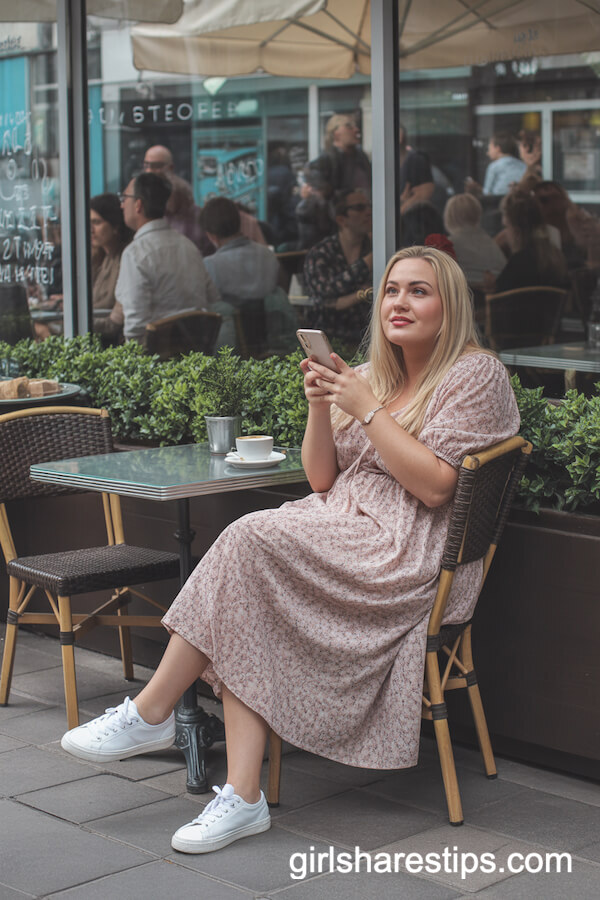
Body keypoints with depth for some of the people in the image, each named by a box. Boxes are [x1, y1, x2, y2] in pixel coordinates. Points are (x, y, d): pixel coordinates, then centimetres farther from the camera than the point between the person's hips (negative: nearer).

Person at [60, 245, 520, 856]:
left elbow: (434, 486, -13)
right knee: (249, 620, -24)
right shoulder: (372, 375, 20)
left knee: (250, 541, -26)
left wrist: (366, 409, -14)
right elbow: (322, 479, 15)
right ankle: (242, 796, -26)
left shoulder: (476, 374, -1)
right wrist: (321, 405, -1)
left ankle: (150, 713, -15)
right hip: (344, 530, 7)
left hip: (408, 553, -7)